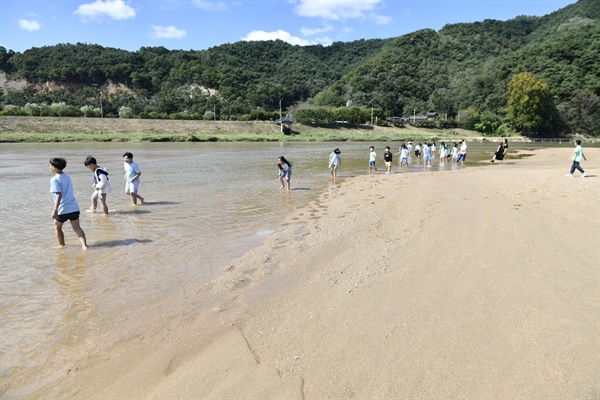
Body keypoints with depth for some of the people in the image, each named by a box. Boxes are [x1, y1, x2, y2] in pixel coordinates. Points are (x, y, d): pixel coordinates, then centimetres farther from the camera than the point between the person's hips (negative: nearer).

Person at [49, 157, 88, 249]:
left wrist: (55, 210, -22)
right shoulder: (67, 177, 15)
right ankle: (84, 245, -15)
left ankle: (62, 245, 26)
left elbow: (59, 195, -18)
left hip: (63, 209, -6)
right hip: (74, 207, 6)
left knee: (57, 227, 18)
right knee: (77, 227, 1)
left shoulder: (54, 179, -8)